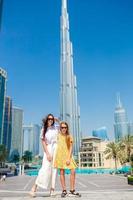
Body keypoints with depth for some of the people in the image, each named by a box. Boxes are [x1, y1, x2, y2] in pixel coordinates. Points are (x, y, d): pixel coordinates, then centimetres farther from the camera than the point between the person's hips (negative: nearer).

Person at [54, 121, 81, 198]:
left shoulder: (69, 137, 1)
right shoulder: (58, 136, 3)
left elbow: (71, 148, -2)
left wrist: (69, 158, -9)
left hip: (68, 156, 0)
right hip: (60, 155, 0)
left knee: (73, 171, -7)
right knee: (62, 172, 3)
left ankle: (72, 191, 5)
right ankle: (64, 190, 14)